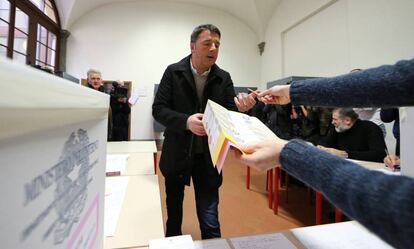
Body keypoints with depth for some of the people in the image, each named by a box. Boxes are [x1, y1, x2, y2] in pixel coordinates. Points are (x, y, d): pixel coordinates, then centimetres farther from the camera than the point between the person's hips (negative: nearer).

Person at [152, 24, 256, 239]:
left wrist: (240, 108, -27)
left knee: (210, 220, 6)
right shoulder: (173, 72, -5)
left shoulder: (223, 78, 0)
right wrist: (186, 121, -28)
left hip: (209, 156, 0)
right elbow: (158, 109, -10)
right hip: (177, 154, 1)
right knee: (173, 208, 23)